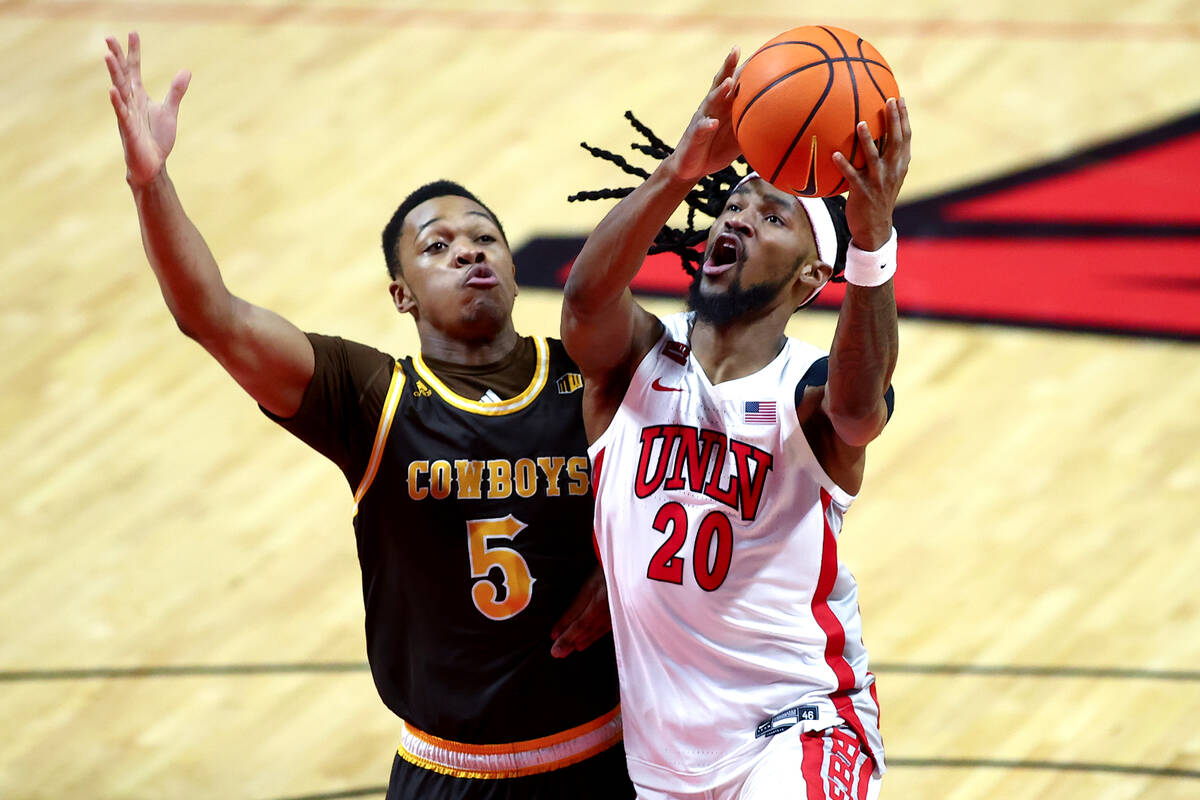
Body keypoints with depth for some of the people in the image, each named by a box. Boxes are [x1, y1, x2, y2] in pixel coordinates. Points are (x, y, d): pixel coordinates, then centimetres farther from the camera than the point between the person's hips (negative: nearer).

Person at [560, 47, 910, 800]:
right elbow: (586, 299, -25)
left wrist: (871, 240, -50)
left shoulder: (812, 392, -8)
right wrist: (680, 171, -41)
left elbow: (858, 405, -34)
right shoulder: (637, 359, -2)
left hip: (798, 722, -4)